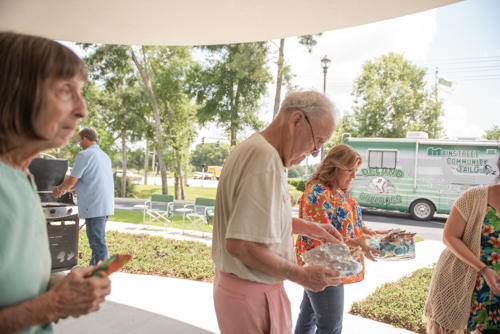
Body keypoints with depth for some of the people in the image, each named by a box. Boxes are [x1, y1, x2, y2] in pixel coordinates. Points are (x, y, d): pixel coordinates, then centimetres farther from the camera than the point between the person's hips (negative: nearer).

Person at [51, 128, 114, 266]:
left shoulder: (84, 155, -8)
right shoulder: (105, 156, 19)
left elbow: (72, 180, -10)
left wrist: (59, 189, 10)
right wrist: (65, 189, 31)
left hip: (94, 206, -9)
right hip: (106, 204, 9)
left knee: (97, 242, -5)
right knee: (97, 240, 16)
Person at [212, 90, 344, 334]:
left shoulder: (253, 149, 9)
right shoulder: (265, 159, -26)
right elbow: (240, 245, -30)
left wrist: (307, 227, 12)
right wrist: (301, 275, -19)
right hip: (252, 295, -10)